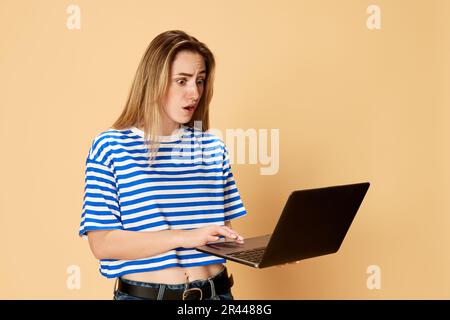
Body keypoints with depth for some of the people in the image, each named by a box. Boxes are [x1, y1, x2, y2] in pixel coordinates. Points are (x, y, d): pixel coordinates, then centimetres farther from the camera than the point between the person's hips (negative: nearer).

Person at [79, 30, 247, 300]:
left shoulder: (213, 147, 1)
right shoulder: (111, 147, -9)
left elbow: (222, 229, 9)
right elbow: (102, 243, -14)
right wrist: (184, 237, -22)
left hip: (215, 291, 3)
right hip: (143, 294, -3)